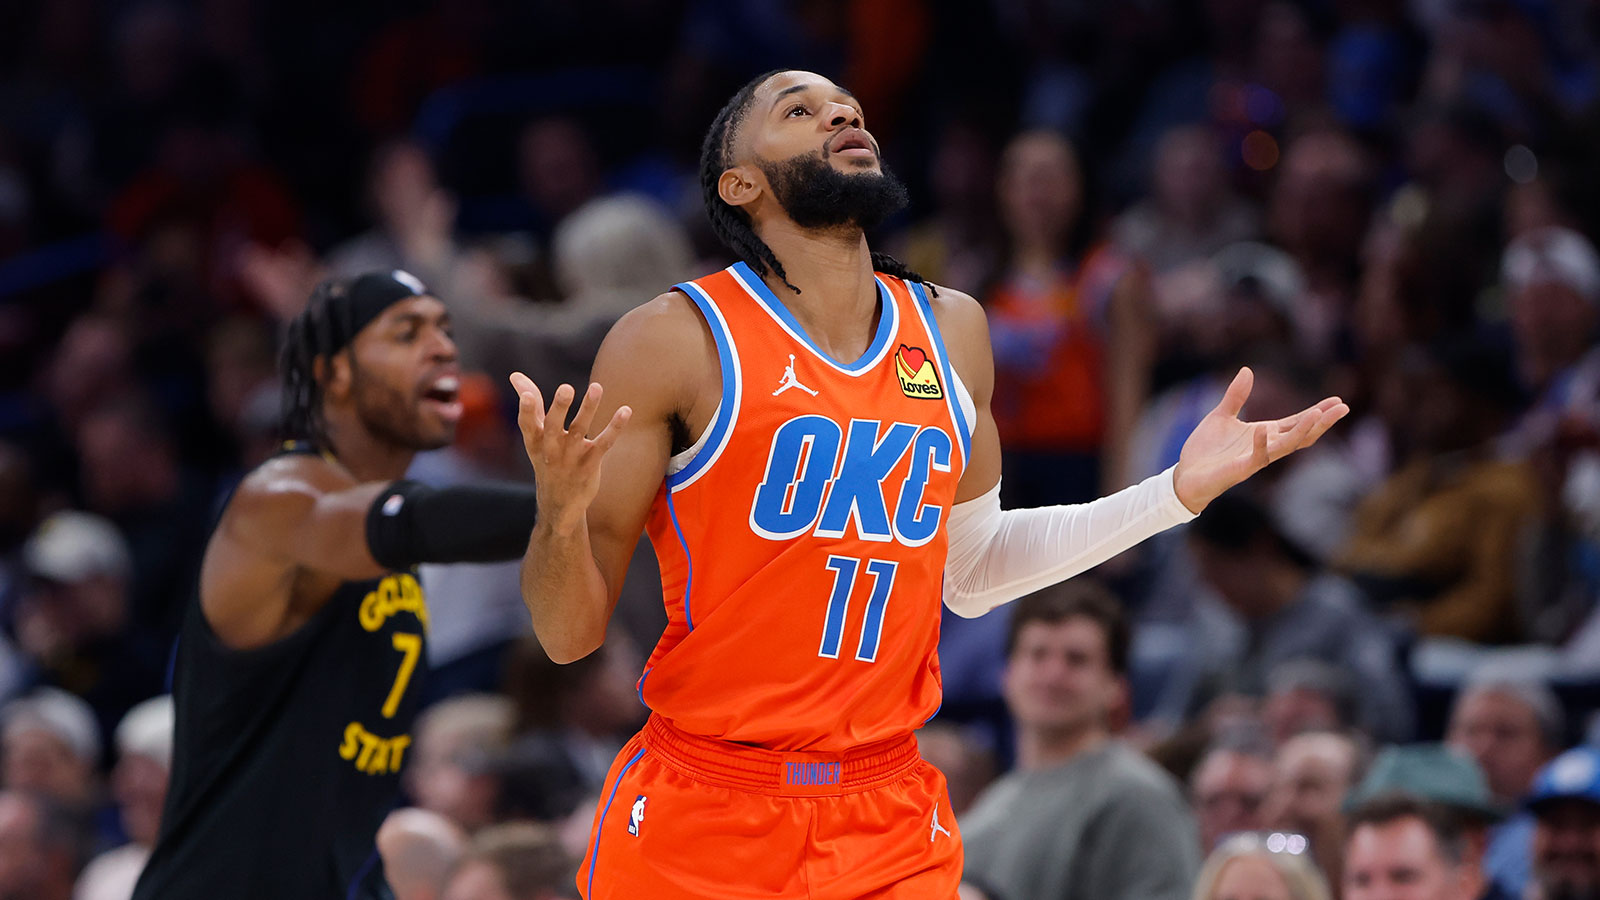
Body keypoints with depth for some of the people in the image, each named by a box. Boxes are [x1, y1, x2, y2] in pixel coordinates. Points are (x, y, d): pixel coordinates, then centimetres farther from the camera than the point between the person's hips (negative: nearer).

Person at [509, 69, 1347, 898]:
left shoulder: (951, 331, 7)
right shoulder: (673, 342, -9)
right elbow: (570, 633, -9)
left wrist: (1179, 492, 12)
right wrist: (560, 514, -30)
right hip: (700, 826, -4)